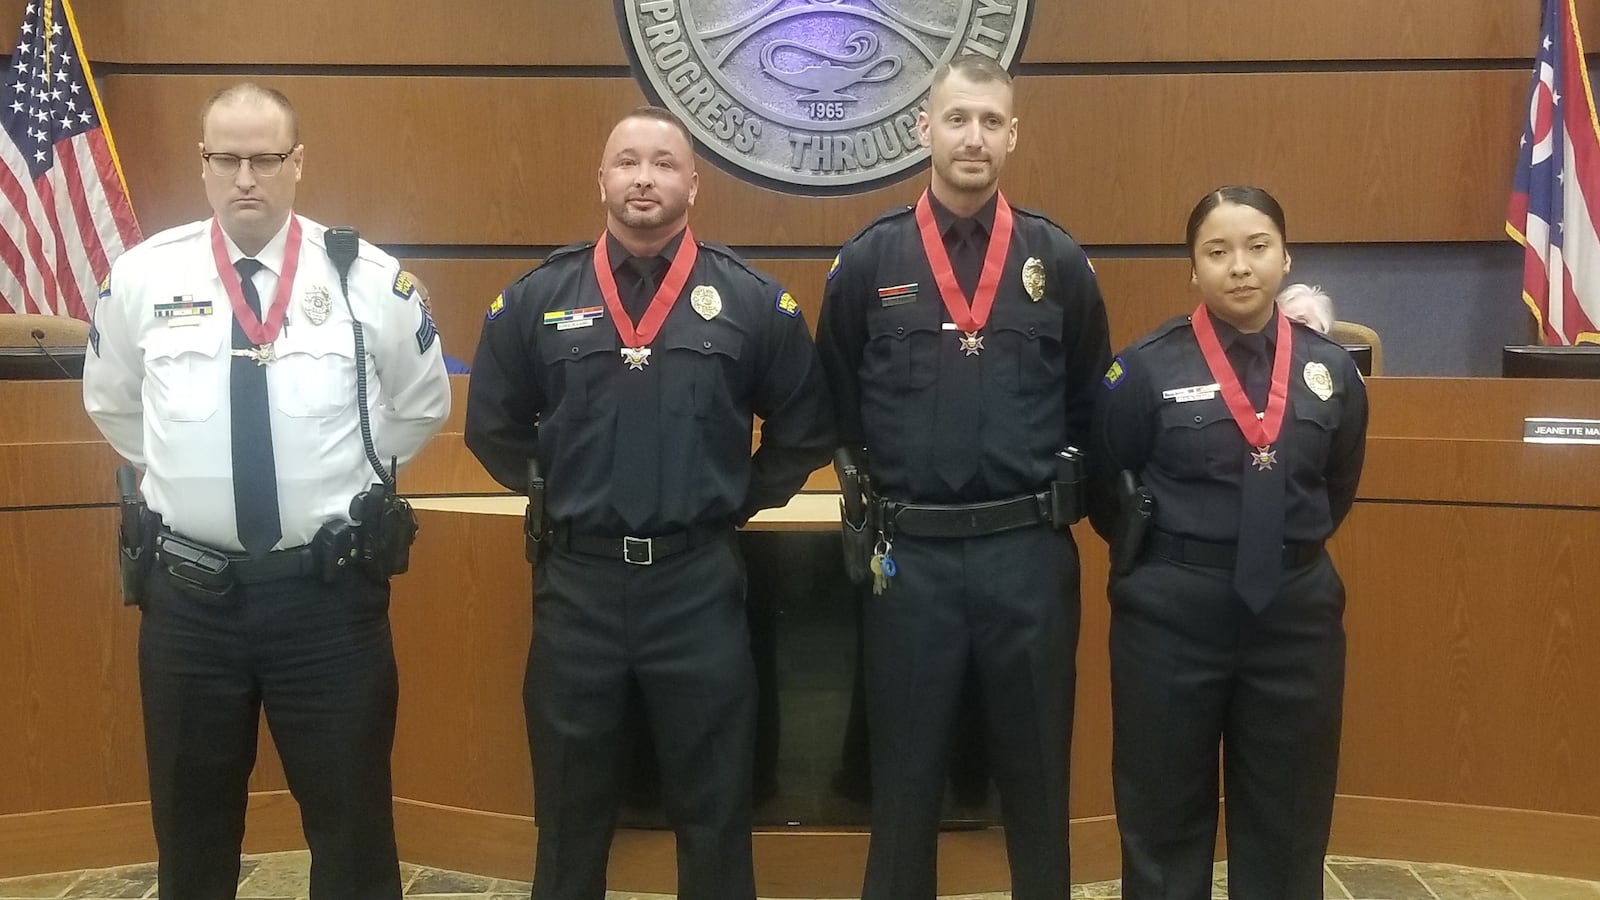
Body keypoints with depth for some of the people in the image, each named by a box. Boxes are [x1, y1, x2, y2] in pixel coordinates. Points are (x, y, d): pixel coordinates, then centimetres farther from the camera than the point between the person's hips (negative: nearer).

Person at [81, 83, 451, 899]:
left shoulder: (369, 278, -4)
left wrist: (349, 473, 7)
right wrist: (185, 473, 12)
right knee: (192, 830, 17)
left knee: (352, 824, 10)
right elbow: (110, 404, 17)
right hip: (188, 593, 2)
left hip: (328, 591, -1)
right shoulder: (142, 276, 0)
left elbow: (424, 403, 10)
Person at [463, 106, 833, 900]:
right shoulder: (539, 297, 1)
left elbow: (806, 430, 7)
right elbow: (493, 425, 12)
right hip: (576, 582, 1)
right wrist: (557, 495, 9)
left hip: (698, 582, -1)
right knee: (571, 807, 15)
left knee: (713, 807, 12)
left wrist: (736, 503, 5)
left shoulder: (751, 300, -2)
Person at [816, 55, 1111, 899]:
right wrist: (880, 486, 5)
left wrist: (1054, 491, 8)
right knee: (905, 773, 12)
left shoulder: (1058, 261, 3)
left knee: (1035, 770, 14)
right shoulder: (868, 261, 0)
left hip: (1028, 552, 1)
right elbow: (836, 407, 7)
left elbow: (1091, 406, 12)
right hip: (909, 554, -1)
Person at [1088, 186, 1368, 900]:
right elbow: (1104, 483, 2)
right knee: (1164, 814, 10)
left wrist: (1291, 550, 13)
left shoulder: (1330, 370, 2)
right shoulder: (1147, 368, -9)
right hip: (1172, 611, -3)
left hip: (1295, 608, 3)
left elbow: (1339, 487, 16)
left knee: (1286, 820, 14)